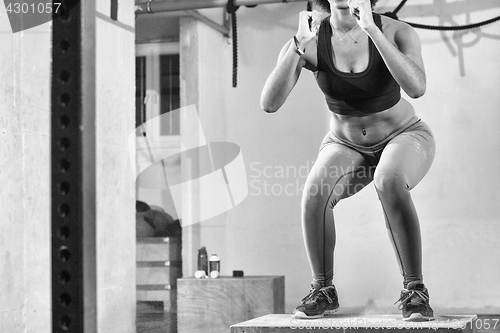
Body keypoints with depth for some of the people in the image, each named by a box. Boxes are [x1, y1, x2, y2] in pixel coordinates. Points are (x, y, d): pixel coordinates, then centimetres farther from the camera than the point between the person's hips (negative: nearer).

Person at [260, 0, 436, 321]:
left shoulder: (397, 32, -22)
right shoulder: (307, 41, -18)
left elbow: (416, 87, -41)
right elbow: (269, 103, -30)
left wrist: (371, 29, -44)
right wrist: (300, 42, -40)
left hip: (404, 139, -2)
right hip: (346, 147, 2)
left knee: (389, 182, -38)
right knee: (316, 192, -31)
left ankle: (415, 291, -24)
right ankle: (323, 291, -10)